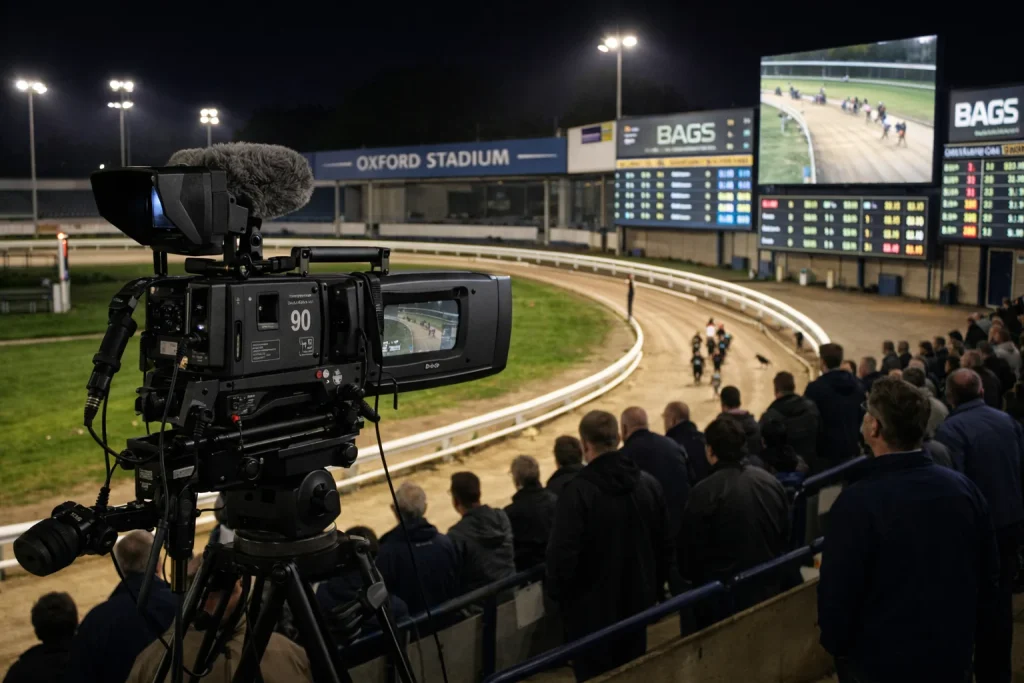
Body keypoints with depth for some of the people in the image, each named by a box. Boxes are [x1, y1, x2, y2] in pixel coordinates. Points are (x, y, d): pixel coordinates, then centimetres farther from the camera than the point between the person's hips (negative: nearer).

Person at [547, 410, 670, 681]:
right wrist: (655, 587, 17)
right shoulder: (649, 484, -3)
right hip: (638, 601, 5)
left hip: (592, 607, -5)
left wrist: (555, 592, -4)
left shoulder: (577, 491, -22)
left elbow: (563, 553, -22)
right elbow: (665, 546, 5)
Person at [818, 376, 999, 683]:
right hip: (954, 658, 5)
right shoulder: (964, 488, -7)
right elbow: (987, 575, 4)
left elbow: (837, 594, -20)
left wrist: (835, 645, -2)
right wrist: (965, 630, 17)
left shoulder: (856, 502, -24)